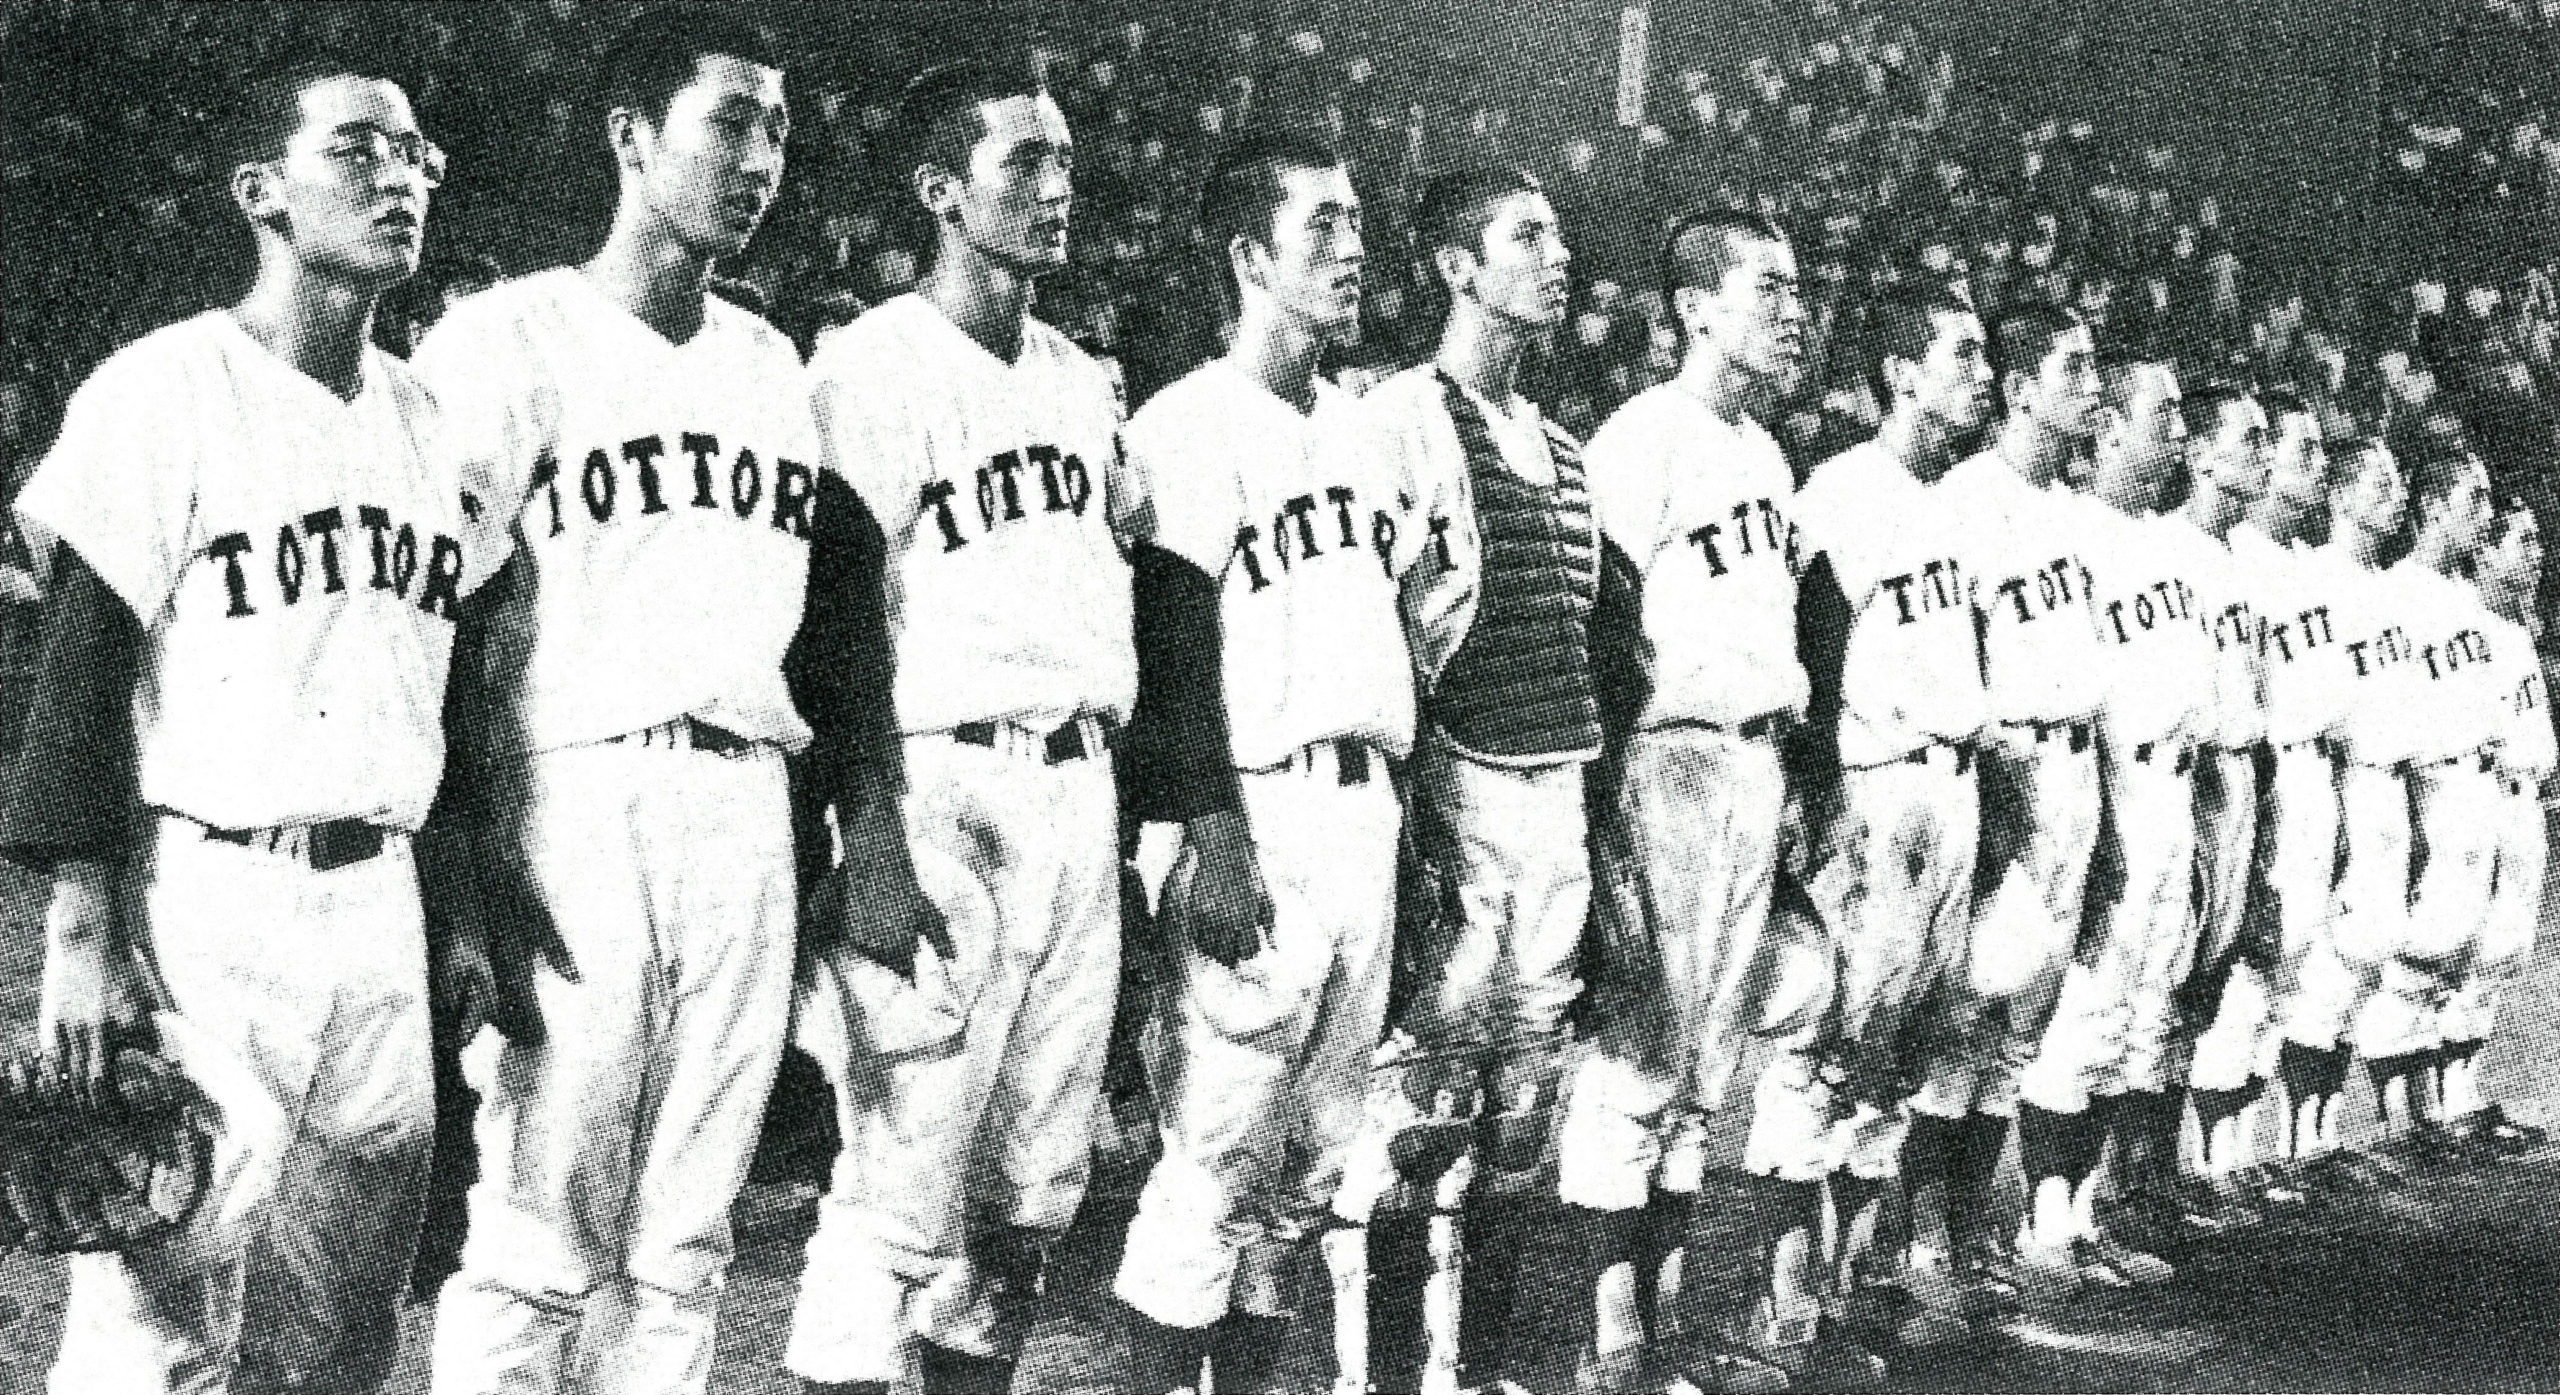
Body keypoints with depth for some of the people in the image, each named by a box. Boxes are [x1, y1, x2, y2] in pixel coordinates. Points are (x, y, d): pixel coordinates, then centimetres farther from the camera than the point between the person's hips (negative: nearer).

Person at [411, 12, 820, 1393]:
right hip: (574, 800, -6)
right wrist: (479, 863, -14)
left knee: (684, 1249, 9)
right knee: (537, 1250, -6)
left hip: (749, 808, 6)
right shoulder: (504, 339, -1)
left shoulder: (772, 362, 18)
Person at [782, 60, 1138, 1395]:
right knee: (904, 1186, -8)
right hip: (942, 787, -8)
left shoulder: (1084, 380, 17)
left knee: (1032, 1195, 12)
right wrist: (876, 846, -19)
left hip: (1082, 786, 8)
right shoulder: (873, 367, -7)